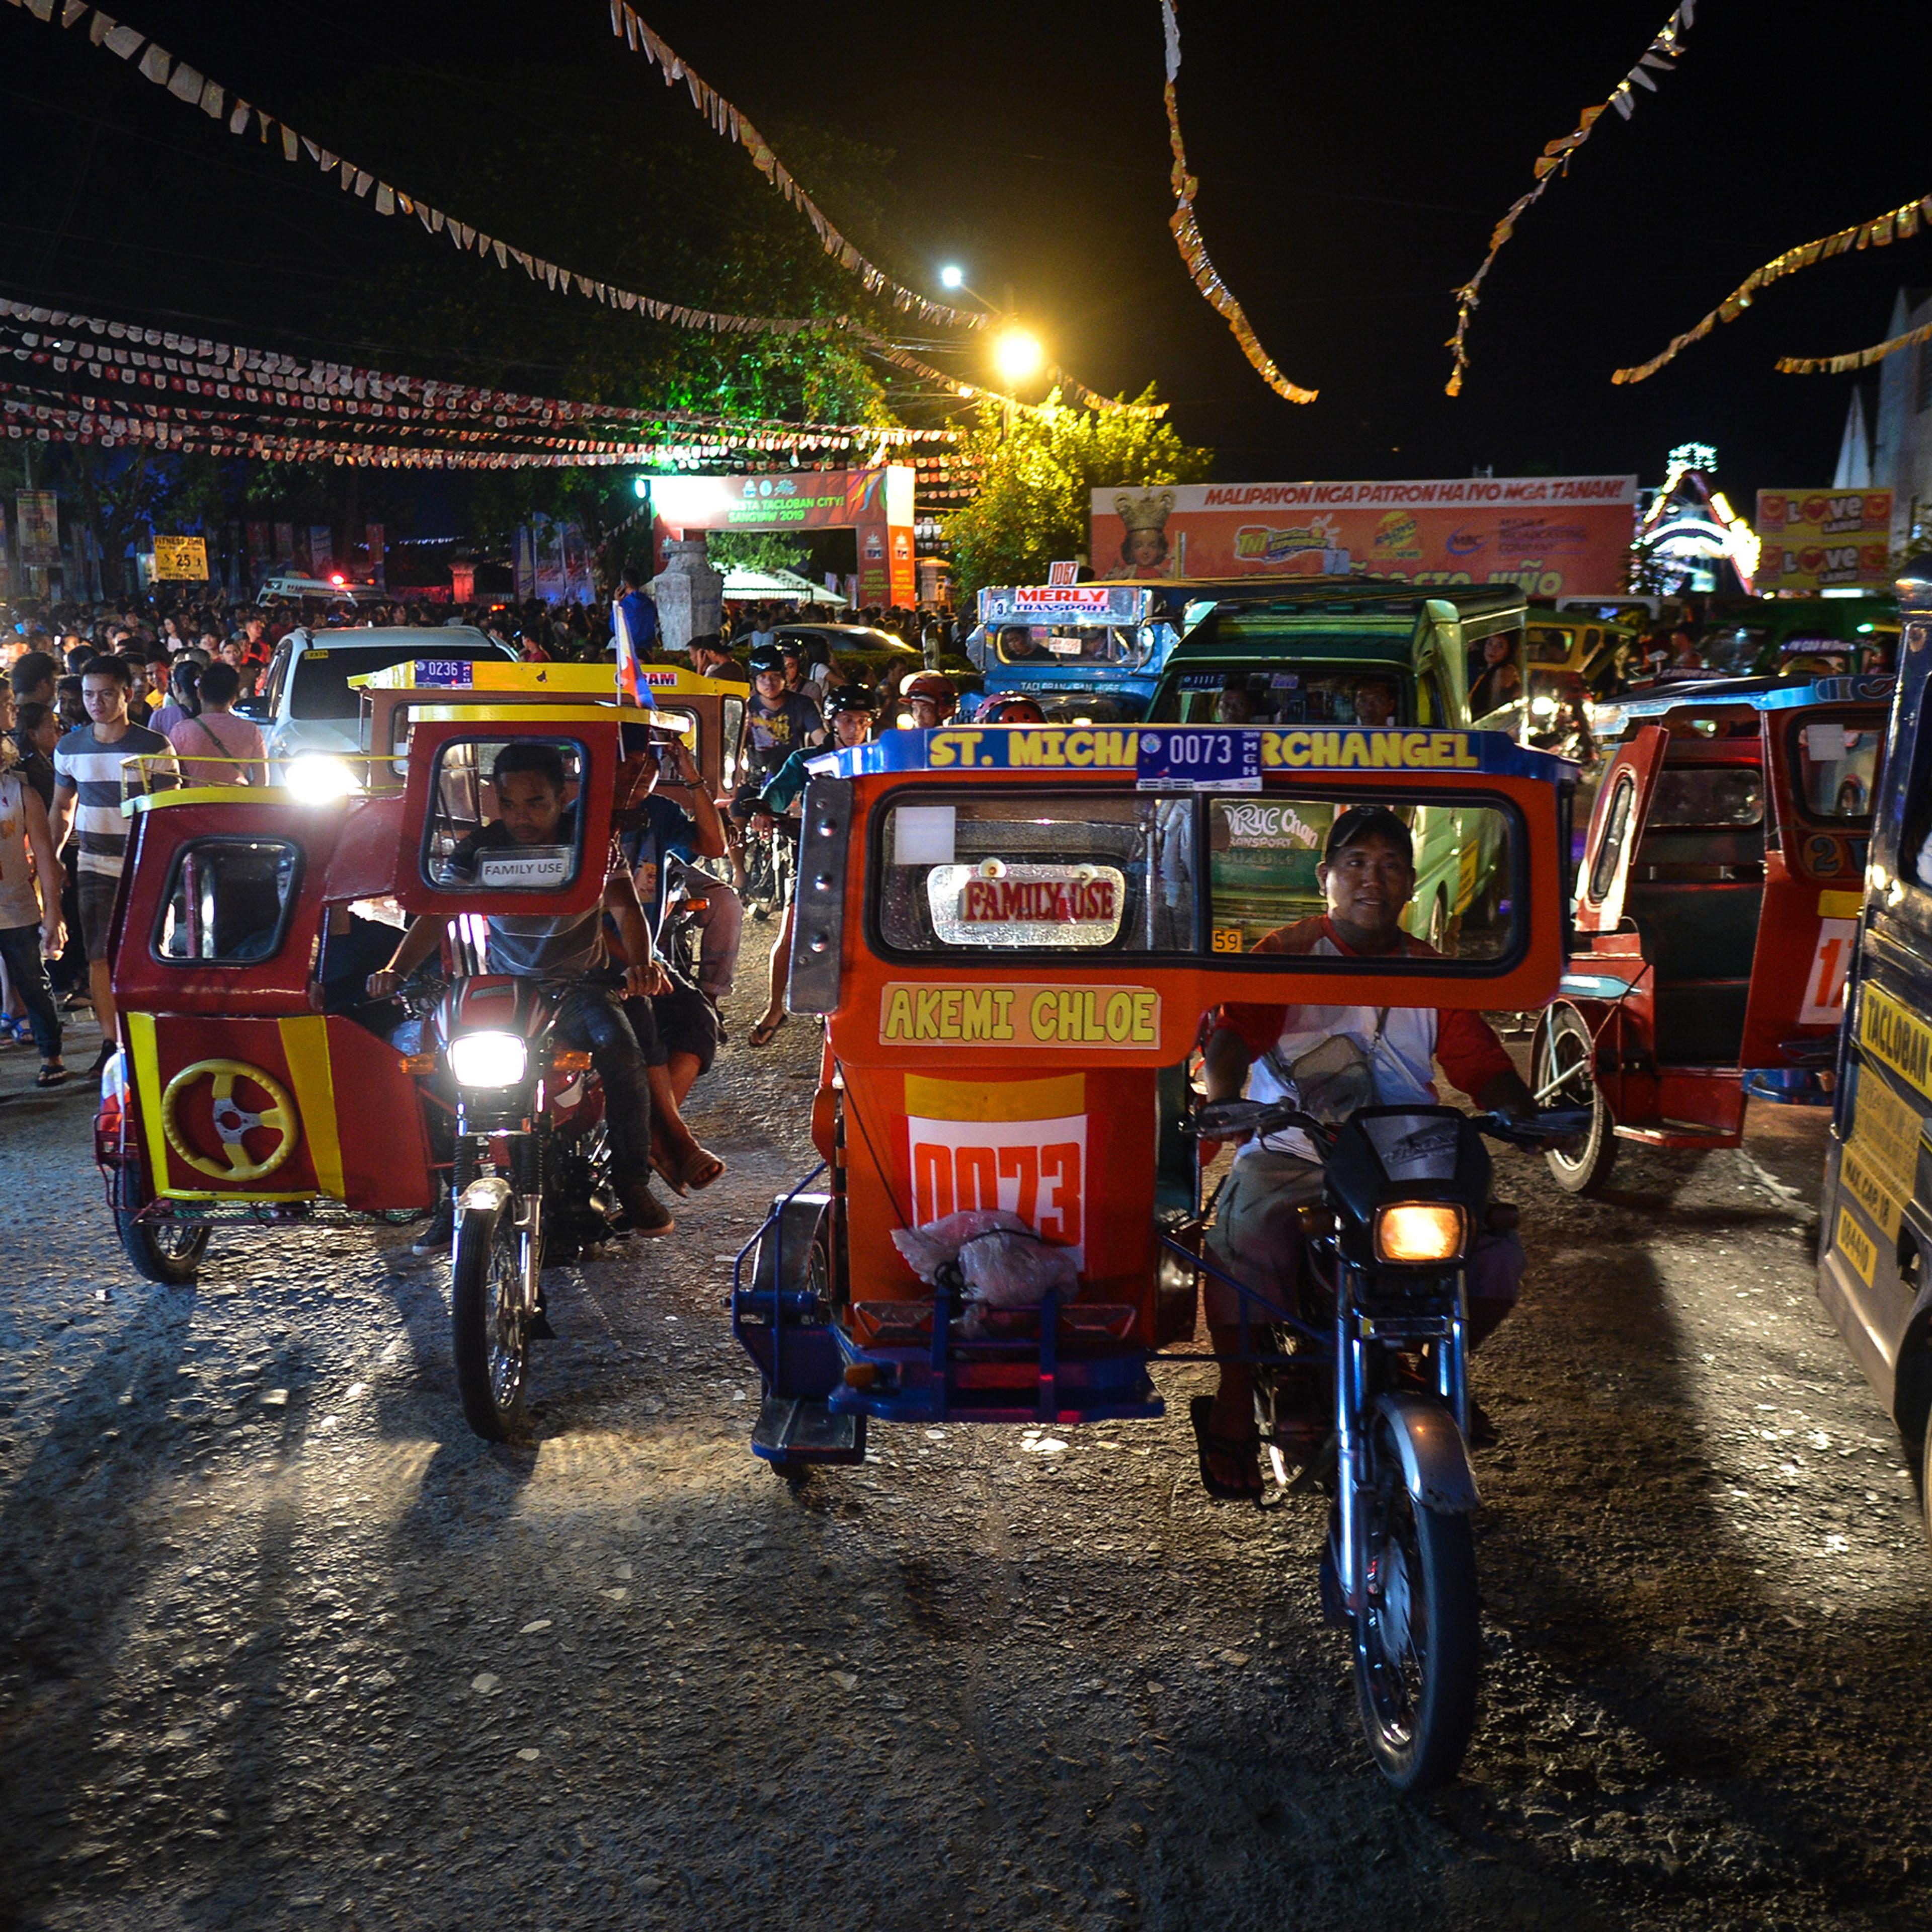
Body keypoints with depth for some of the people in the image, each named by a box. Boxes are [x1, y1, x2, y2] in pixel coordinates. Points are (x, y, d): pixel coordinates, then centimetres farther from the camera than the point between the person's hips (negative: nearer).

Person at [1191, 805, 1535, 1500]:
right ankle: (1235, 1406, -9)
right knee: (1245, 1240, -32)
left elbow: (1481, 1064, 8)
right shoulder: (1286, 953, 4)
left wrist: (1528, 1118, -12)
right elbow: (1235, 1031, -12)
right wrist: (1221, 1100, -32)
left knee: (1496, 1253, -15)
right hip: (1290, 1155, -3)